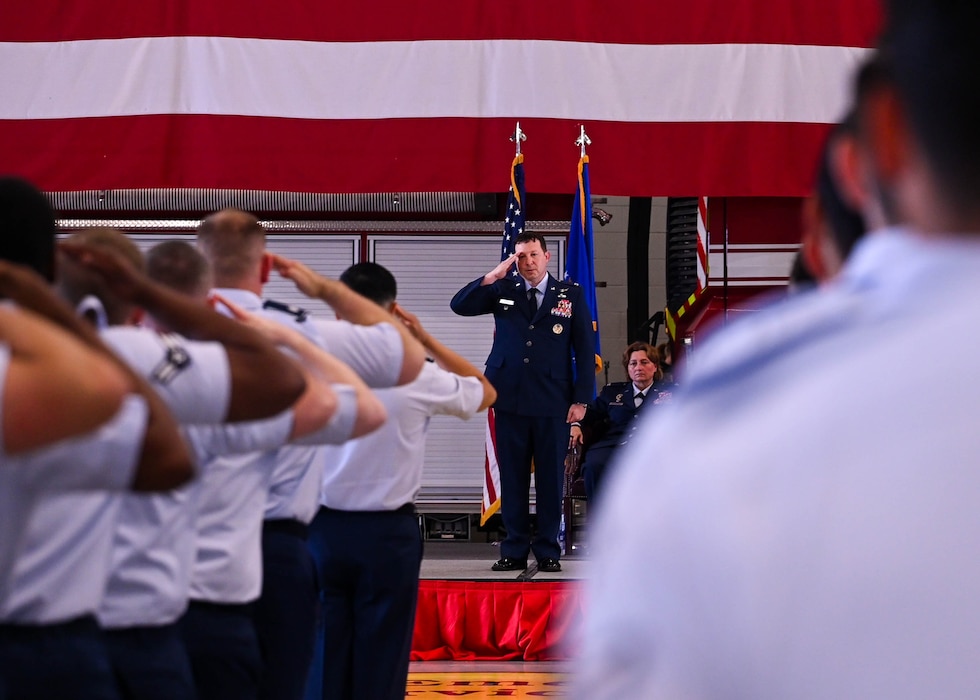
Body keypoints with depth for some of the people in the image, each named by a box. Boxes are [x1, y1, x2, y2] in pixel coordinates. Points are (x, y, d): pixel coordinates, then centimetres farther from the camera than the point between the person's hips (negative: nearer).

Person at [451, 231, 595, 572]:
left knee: (551, 478, 3)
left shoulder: (571, 295, 5)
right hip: (511, 400, 2)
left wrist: (581, 399, -2)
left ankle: (548, 551, 10)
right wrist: (493, 276, -8)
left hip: (553, 403, -1)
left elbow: (585, 349, 4)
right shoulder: (502, 291, 9)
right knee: (512, 478, 5)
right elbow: (459, 305, 1)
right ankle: (514, 551, 10)